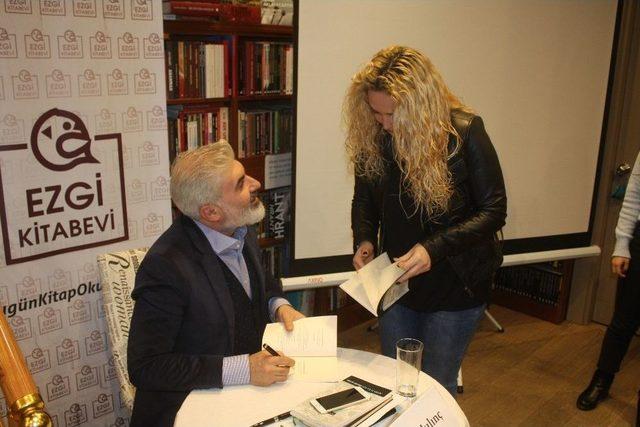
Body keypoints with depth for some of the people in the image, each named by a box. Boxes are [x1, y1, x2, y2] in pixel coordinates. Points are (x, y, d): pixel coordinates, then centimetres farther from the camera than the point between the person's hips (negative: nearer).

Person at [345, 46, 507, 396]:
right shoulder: (371, 136, -8)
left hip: (454, 287, -4)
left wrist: (434, 248, -27)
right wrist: (363, 239, -15)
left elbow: (493, 210, -15)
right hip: (397, 283, 4)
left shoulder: (465, 132, -19)